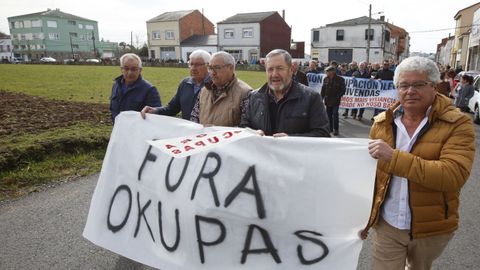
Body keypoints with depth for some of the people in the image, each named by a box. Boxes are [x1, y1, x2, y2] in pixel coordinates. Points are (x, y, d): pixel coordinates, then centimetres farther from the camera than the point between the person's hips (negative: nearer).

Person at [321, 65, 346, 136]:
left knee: (335, 115, -8)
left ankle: (336, 129, 3)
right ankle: (330, 128, 24)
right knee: (329, 115, 11)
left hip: (335, 101, -4)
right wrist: (322, 97, 4)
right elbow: (323, 89, 10)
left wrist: (338, 97, -12)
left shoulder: (340, 79, -6)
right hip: (328, 100, 5)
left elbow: (343, 90, -4)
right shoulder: (325, 79, 6)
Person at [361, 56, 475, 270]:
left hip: (432, 229, -1)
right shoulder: (382, 123, -2)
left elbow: (453, 175, -27)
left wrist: (394, 156, -32)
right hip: (387, 225, 1)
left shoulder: (457, 124, -12)